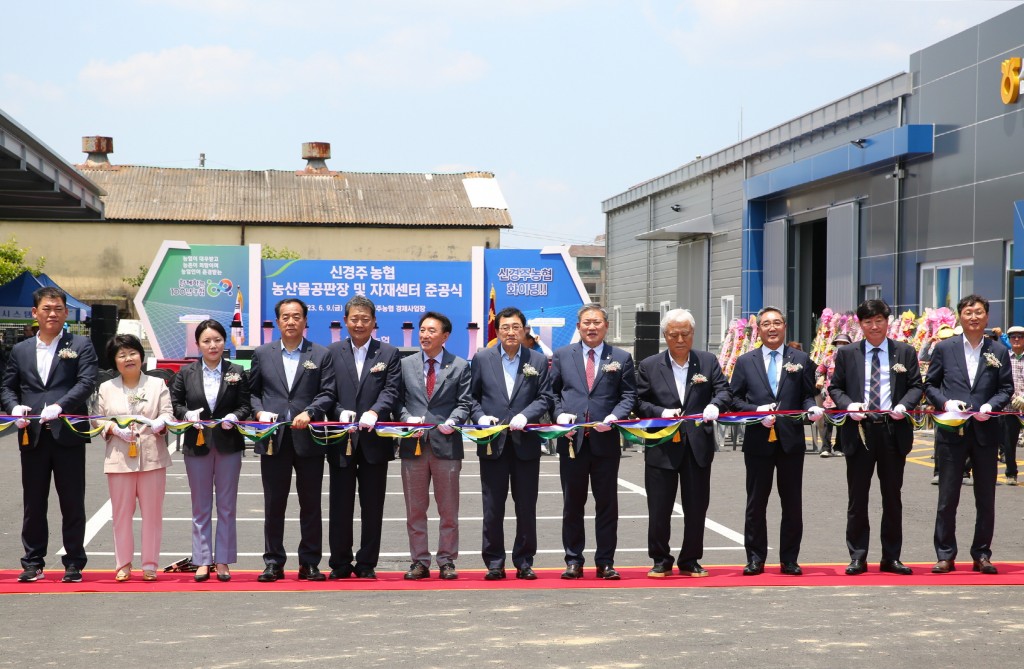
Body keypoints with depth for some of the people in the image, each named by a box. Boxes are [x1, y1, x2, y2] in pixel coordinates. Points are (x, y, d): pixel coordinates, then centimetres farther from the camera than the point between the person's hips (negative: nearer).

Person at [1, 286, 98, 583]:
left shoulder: (81, 345, 5)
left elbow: (86, 382, -8)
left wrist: (60, 406, -22)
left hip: (68, 435, -3)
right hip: (32, 437, 3)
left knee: (72, 504, 2)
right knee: (33, 504, 8)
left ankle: (74, 564, 11)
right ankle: (33, 563, 16)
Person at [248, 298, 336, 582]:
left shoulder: (321, 355, 6)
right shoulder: (262, 354, 10)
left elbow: (327, 394, 0)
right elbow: (251, 391, 13)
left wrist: (309, 413, -16)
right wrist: (259, 412, -5)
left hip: (308, 438, -1)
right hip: (273, 439, 1)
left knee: (310, 505, 4)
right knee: (273, 504, 4)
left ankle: (310, 563, 12)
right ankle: (273, 562, 11)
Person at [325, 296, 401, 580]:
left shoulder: (389, 353, 7)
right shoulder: (332, 352, 9)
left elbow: (391, 391, -4)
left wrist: (374, 412, -23)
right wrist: (340, 413, -17)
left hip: (375, 439, 0)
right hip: (342, 439, 0)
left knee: (372, 507, 4)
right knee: (340, 505, 4)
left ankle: (367, 564, 13)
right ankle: (340, 564, 13)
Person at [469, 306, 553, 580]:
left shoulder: (538, 361, 6)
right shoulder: (482, 359, 6)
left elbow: (545, 398, 2)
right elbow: (471, 396, 8)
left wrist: (525, 415, -13)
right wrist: (480, 416, -10)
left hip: (525, 443, 0)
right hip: (493, 443, 0)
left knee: (526, 506, 5)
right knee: (492, 507, 3)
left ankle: (524, 562, 15)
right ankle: (494, 563, 11)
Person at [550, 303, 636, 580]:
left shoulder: (621, 359, 7)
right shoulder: (562, 356, 9)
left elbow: (629, 395, 5)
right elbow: (552, 391, 11)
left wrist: (614, 416, -12)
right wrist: (559, 414, -7)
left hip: (605, 440, 0)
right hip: (572, 440, 1)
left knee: (607, 504, 3)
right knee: (572, 504, 6)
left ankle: (605, 562, 10)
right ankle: (573, 560, 14)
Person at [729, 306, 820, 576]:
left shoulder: (800, 360, 8)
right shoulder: (745, 362, 7)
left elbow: (807, 396, 7)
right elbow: (735, 399, 5)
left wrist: (812, 409, -15)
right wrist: (756, 411, -11)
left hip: (791, 441, 0)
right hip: (758, 441, 0)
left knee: (792, 504, 4)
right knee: (756, 503, 5)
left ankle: (789, 560, 12)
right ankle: (755, 559, 13)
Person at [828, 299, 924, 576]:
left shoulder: (905, 352, 6)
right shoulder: (846, 354, 6)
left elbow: (916, 386, 6)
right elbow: (835, 387, 7)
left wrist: (904, 405, -13)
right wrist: (848, 404, -12)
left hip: (893, 430, 1)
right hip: (859, 430, 0)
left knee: (892, 497, 8)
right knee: (857, 498, 3)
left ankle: (891, 558, 16)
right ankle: (857, 557, 10)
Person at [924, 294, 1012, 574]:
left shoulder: (999, 352, 6)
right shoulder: (944, 348, 4)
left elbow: (1006, 388, 6)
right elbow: (930, 384, 6)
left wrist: (991, 405, -13)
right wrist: (945, 403, -11)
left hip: (985, 432, 1)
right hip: (951, 433, -1)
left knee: (986, 499, 7)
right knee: (947, 498, 3)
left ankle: (982, 554, 16)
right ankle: (945, 555, 10)